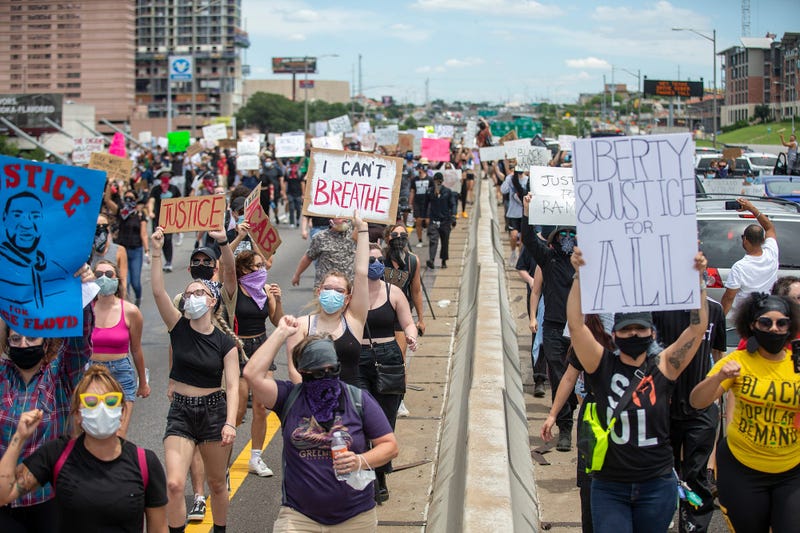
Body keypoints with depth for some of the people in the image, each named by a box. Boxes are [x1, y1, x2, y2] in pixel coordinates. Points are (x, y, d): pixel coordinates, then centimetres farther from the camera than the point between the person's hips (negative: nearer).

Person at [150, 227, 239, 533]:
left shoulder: (225, 342, -3)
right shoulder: (179, 328, -1)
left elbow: (233, 386, -8)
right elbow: (158, 291, -13)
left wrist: (230, 423, -20)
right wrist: (156, 252, -22)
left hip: (214, 410, 0)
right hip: (181, 412, 0)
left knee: (216, 484, 11)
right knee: (174, 484, -14)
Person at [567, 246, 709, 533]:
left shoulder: (663, 367, 0)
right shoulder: (603, 366, -2)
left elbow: (698, 326, -6)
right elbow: (576, 324, -13)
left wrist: (697, 278, -13)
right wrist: (579, 275, -21)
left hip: (658, 486, 2)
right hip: (610, 487, -1)